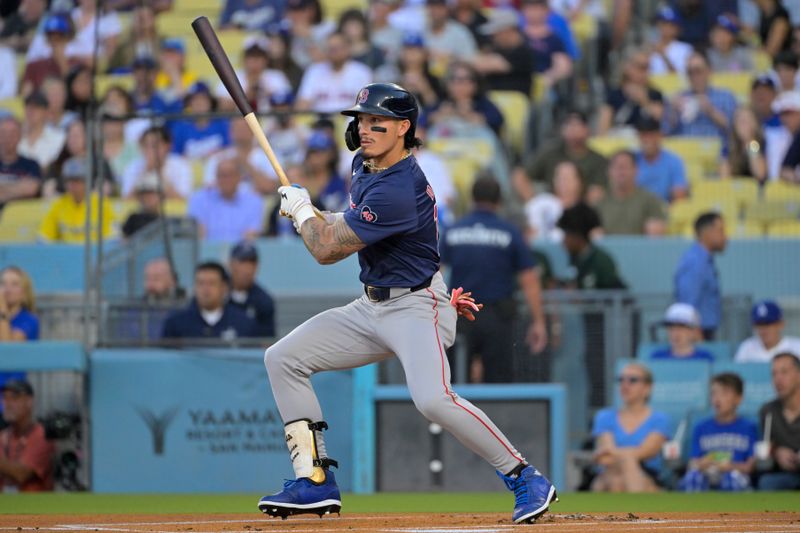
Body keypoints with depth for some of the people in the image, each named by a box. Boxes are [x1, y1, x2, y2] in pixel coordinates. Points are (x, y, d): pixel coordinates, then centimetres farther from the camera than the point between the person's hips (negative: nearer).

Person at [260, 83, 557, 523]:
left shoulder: (398, 190, -25)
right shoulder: (365, 165, 5)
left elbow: (326, 250, -20)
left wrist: (300, 208, -3)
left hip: (416, 308, -10)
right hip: (370, 307, 10)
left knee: (432, 399, -32)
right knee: (283, 359, 4)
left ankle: (526, 480, -19)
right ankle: (315, 482, 3)